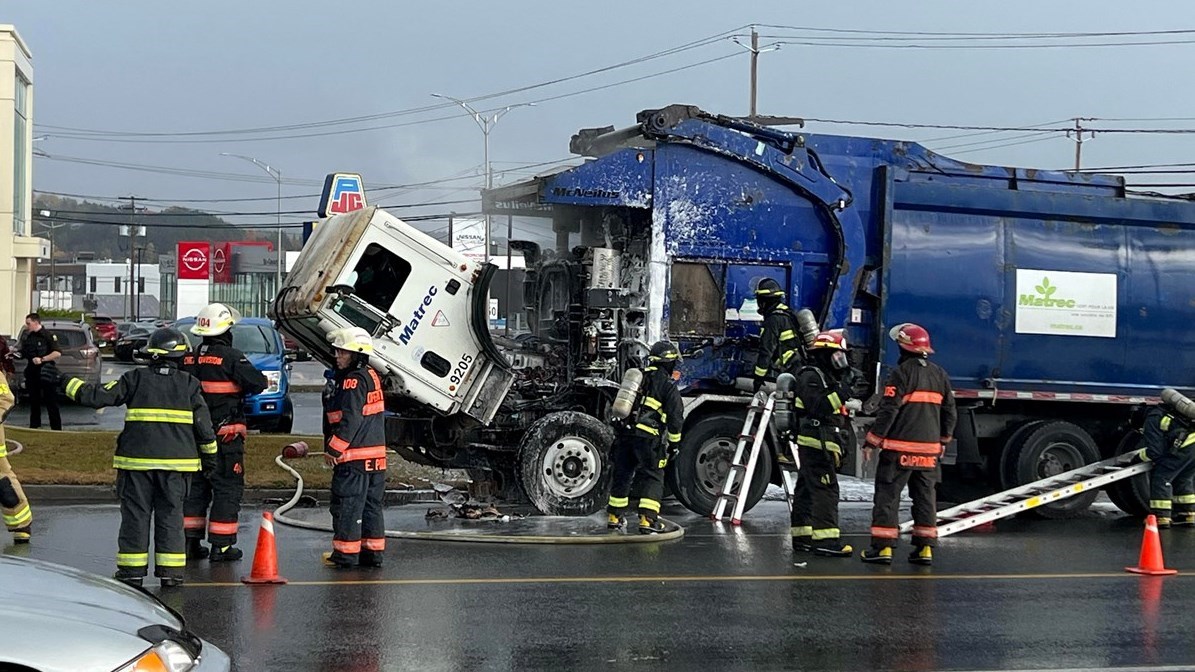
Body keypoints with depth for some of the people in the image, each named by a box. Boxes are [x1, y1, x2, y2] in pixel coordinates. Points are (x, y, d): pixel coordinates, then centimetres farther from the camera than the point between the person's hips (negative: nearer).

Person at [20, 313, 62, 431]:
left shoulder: (48, 336, -8)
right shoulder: (27, 338, 13)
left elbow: (58, 353, -15)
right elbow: (24, 354, 19)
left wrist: (42, 359, -21)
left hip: (46, 373, -6)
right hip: (32, 374, 6)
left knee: (51, 403, -4)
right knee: (34, 401, 12)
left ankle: (56, 428, -2)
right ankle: (34, 426, 20)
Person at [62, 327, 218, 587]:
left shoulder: (136, 379, -2)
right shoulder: (189, 383, 2)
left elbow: (99, 396, -4)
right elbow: (203, 423, 5)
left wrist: (67, 384, 9)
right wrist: (209, 454, 17)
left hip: (138, 458, -1)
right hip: (176, 460, 1)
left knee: (135, 514, 6)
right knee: (171, 514, 7)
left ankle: (132, 570, 7)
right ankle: (170, 570, 6)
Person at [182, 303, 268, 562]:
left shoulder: (188, 358, 5)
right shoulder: (231, 357, -13)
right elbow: (258, 383, -16)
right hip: (225, 434, -6)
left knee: (195, 485, 14)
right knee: (228, 488, 2)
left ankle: (190, 542, 14)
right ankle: (221, 545, 0)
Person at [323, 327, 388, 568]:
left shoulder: (353, 381, -15)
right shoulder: (371, 376, 14)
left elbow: (351, 420, -21)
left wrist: (333, 449, -15)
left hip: (354, 455, -10)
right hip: (376, 454, 10)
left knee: (347, 504, -2)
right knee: (371, 504, 13)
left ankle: (346, 553, 2)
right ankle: (372, 552, 16)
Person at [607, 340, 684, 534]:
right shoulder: (667, 385, -2)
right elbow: (675, 416, -6)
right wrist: (674, 442, 4)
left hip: (623, 433, 6)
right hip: (647, 436, -6)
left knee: (622, 474, 16)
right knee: (652, 477, 0)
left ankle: (614, 518, 23)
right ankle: (648, 520, -10)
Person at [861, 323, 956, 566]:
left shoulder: (901, 373, -10)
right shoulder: (939, 375, 11)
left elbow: (888, 410, -14)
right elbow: (949, 412, 15)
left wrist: (873, 441, -8)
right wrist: (943, 441, 26)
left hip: (900, 448, -6)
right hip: (930, 449, 6)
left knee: (888, 494, -1)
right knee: (925, 496, 11)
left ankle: (882, 547, -4)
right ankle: (925, 547, 10)